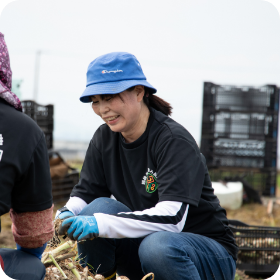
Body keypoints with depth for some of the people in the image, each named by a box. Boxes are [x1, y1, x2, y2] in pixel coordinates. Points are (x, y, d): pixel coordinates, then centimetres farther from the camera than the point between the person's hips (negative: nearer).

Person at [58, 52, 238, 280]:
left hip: (207, 250, -5)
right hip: (143, 240, 5)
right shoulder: (104, 138, 0)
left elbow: (172, 217, -31)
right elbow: (84, 193, 3)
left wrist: (102, 224, -38)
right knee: (100, 207, -19)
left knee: (157, 245, -36)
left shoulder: (174, 141, -21)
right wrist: (67, 215, -20)